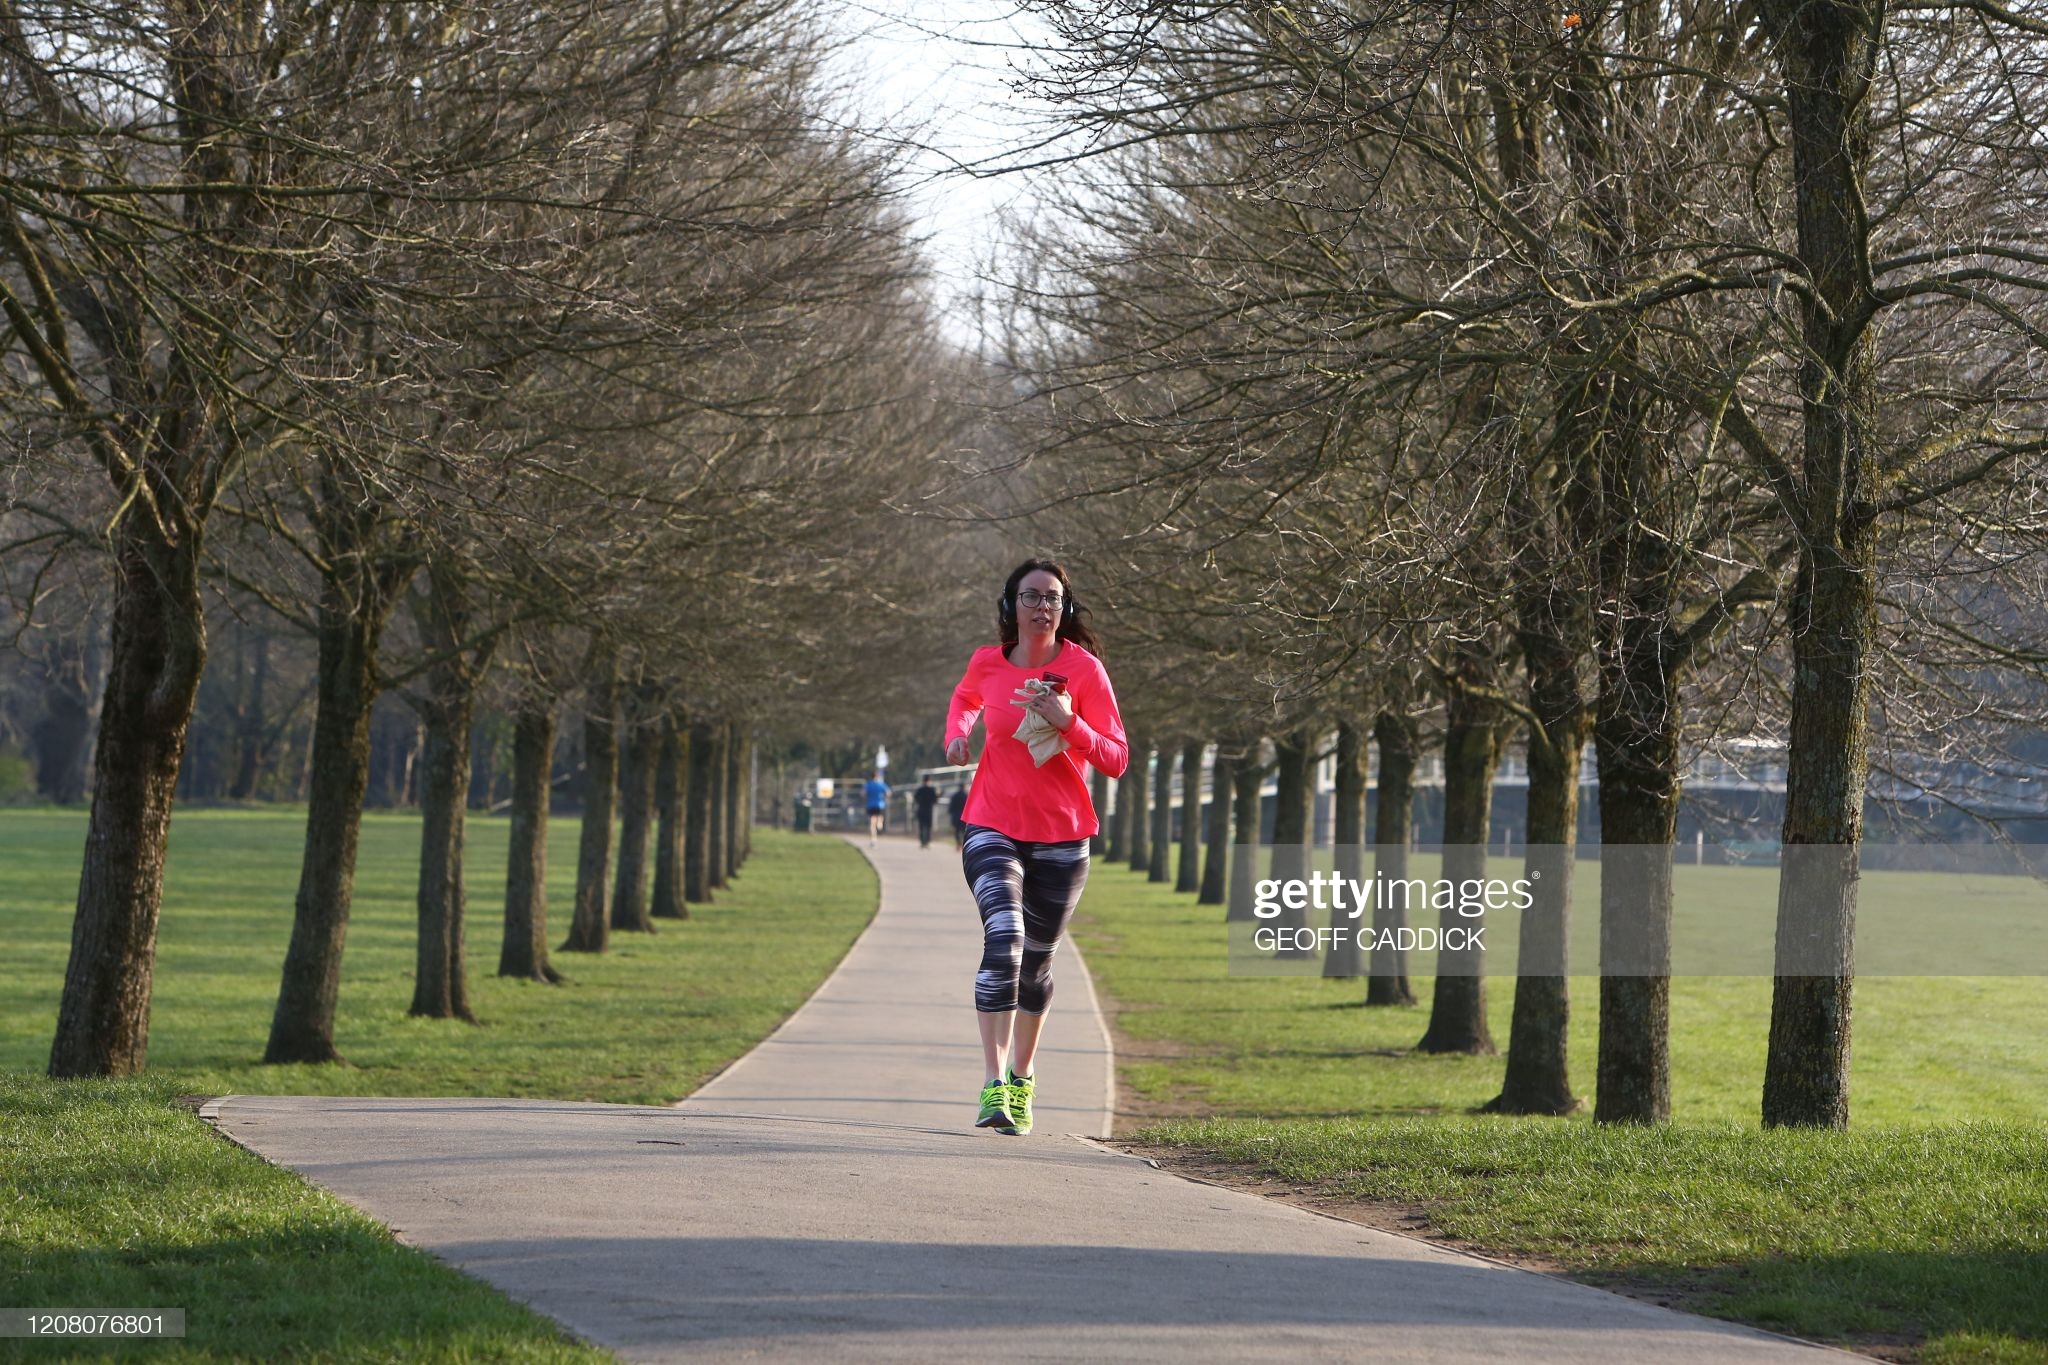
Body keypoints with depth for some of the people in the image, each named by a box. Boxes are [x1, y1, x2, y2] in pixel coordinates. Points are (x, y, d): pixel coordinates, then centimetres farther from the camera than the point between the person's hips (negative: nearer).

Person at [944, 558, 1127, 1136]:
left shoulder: (1084, 669, -7)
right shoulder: (988, 663, -1)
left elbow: (1115, 760, -8)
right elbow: (964, 699, 24)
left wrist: (1068, 724, -23)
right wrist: (956, 733, 3)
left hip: (1061, 838, 1)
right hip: (994, 828, 0)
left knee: (1036, 961, 11)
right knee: (1004, 939, -22)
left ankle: (1022, 1081, 33)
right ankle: (993, 1087, -25)